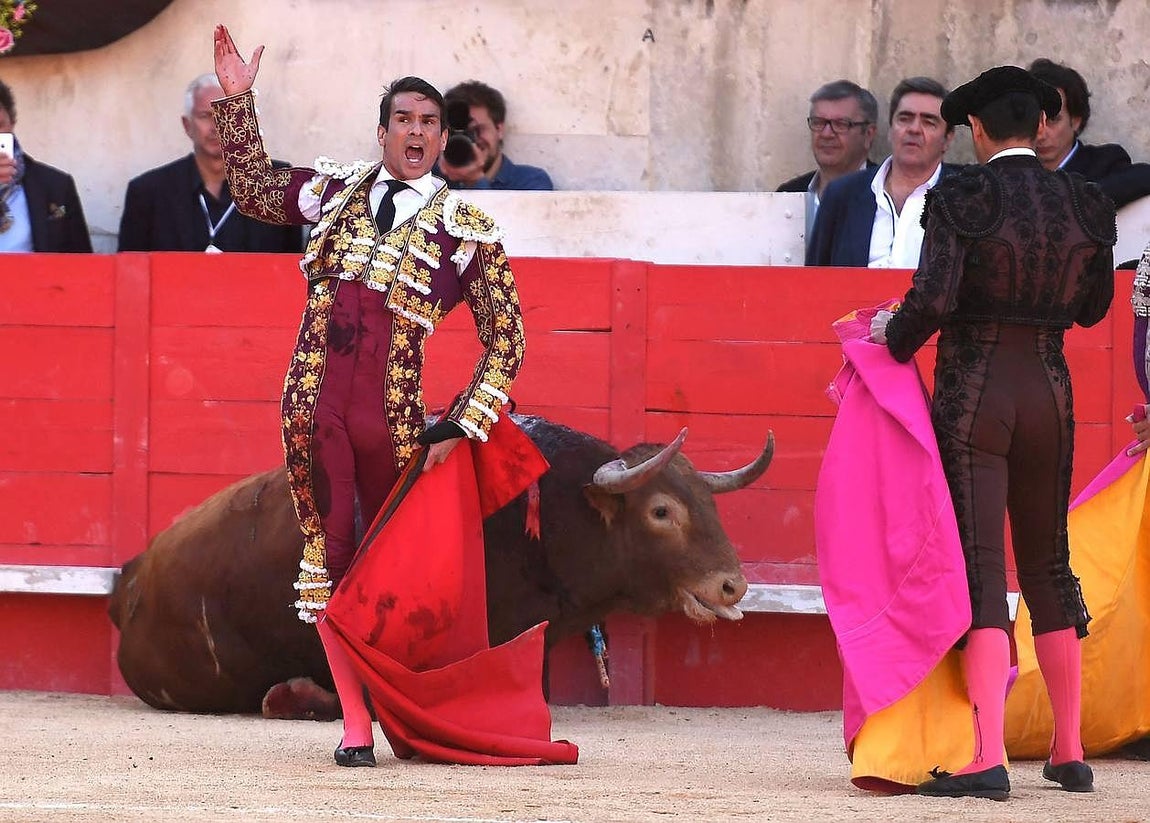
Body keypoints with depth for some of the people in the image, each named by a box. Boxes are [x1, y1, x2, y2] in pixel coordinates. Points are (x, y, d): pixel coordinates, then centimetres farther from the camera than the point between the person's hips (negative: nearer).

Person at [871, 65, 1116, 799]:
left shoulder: (960, 200, -11)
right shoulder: (1085, 204, 3)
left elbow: (934, 300, -19)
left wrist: (894, 341, 0)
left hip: (972, 399, -4)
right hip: (1049, 396, 4)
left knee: (981, 575, -8)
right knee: (1049, 569, 17)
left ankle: (988, 760, -18)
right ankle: (1071, 753, 21)